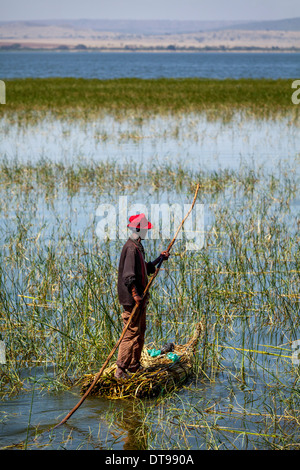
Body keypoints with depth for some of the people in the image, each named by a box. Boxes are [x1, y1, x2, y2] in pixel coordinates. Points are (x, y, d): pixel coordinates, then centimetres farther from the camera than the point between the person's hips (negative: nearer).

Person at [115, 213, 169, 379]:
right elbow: (129, 275, -25)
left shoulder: (138, 247, 16)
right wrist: (135, 294, -29)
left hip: (140, 298, 11)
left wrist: (159, 259, 20)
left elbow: (146, 269, 27)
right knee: (131, 333, -9)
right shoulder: (131, 248, -18)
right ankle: (120, 370, -7)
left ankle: (134, 365, 26)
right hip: (131, 299, -11)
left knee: (140, 331, 16)